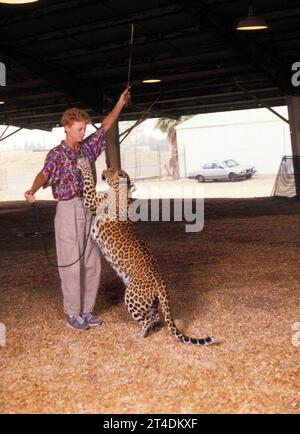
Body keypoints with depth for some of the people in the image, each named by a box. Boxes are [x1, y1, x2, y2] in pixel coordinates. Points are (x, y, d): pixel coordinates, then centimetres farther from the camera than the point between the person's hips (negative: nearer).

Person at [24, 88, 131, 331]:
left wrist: (121, 103, 20)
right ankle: (73, 315, 9)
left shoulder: (88, 147, 12)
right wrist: (33, 190, -44)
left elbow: (106, 127, 22)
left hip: (90, 209, 6)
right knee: (71, 263, -3)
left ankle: (86, 311, 20)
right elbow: (44, 174, -24)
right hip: (68, 210, -6)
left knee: (92, 263, 8)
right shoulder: (57, 154, -6)